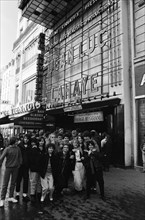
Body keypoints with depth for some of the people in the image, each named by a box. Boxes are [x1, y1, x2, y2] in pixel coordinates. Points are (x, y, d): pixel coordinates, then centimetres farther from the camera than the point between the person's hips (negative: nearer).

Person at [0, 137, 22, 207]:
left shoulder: (18, 149, -2)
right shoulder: (7, 149, -12)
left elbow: (20, 157, 8)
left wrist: (19, 164, 5)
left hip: (15, 168, 4)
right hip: (8, 168, -3)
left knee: (13, 183, 12)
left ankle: (11, 197, 26)